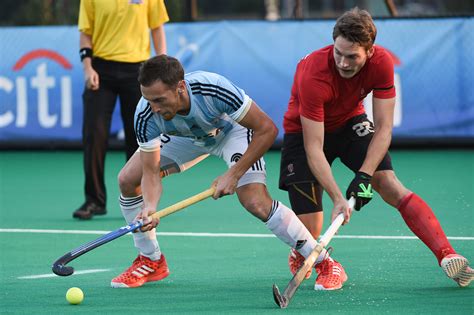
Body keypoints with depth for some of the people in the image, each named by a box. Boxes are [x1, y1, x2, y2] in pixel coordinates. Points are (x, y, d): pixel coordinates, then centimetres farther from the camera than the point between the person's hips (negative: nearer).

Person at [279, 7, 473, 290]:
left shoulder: (381, 62, -23)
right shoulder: (313, 75, -36)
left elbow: (384, 128, -19)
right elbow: (313, 147, -35)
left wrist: (364, 176, -32)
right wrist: (337, 198, -43)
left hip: (350, 122, 3)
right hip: (304, 131, -3)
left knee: (389, 184, -21)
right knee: (309, 231, -14)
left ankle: (447, 255, -27)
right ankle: (302, 256, 22)